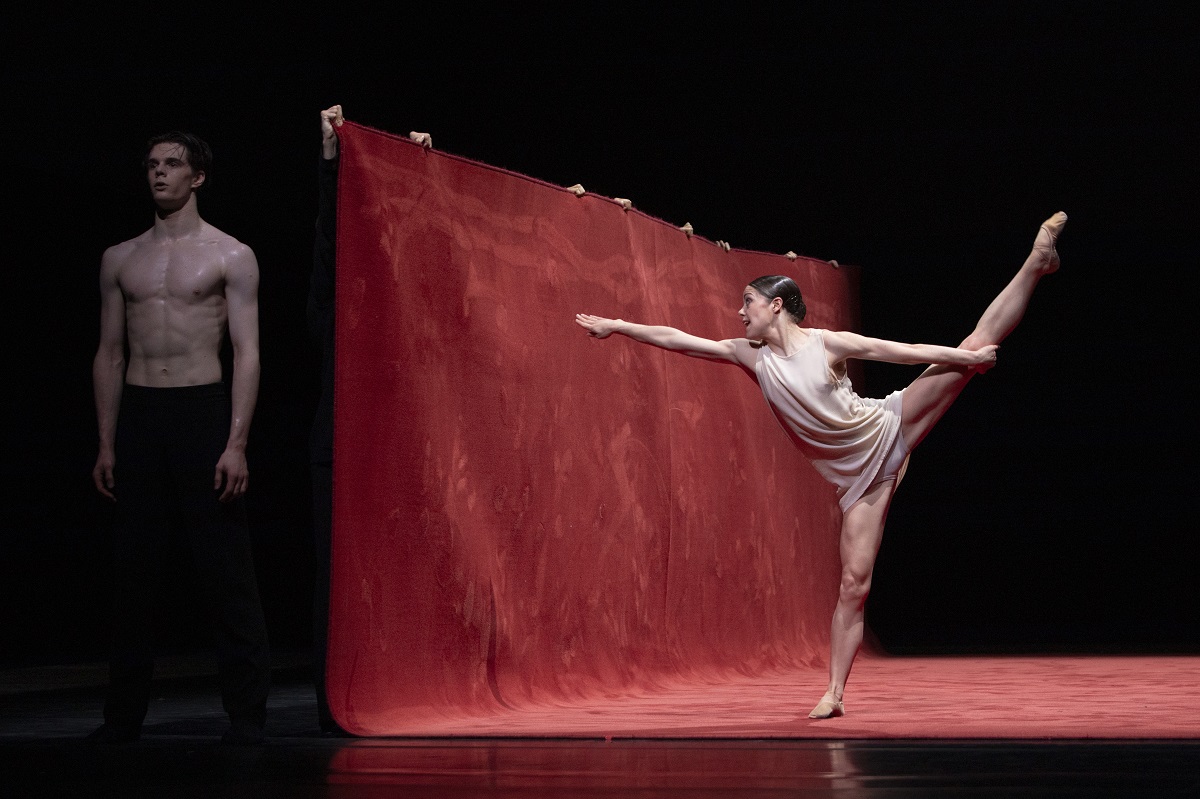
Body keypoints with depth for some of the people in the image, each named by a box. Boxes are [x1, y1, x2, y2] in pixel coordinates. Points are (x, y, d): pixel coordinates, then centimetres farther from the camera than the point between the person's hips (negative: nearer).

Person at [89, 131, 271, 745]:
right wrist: (106, 444, 8)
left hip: (204, 412, -3)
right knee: (133, 568, 4)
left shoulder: (230, 256, 3)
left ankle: (245, 711, 1)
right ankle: (124, 712, 11)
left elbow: (247, 354, -3)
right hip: (138, 418, 4)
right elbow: (109, 355, 15)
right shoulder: (120, 259, 14)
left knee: (225, 568, -4)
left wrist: (235, 444, -13)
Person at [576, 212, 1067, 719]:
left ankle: (1037, 262, 7)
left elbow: (909, 351, -7)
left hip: (889, 428, -2)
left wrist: (967, 357, -10)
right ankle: (834, 693, -1)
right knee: (853, 584, -4)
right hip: (858, 478, 2)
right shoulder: (752, 358, 0)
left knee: (978, 346, -8)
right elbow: (677, 339, -1)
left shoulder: (828, 343, -9)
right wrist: (615, 326, -2)